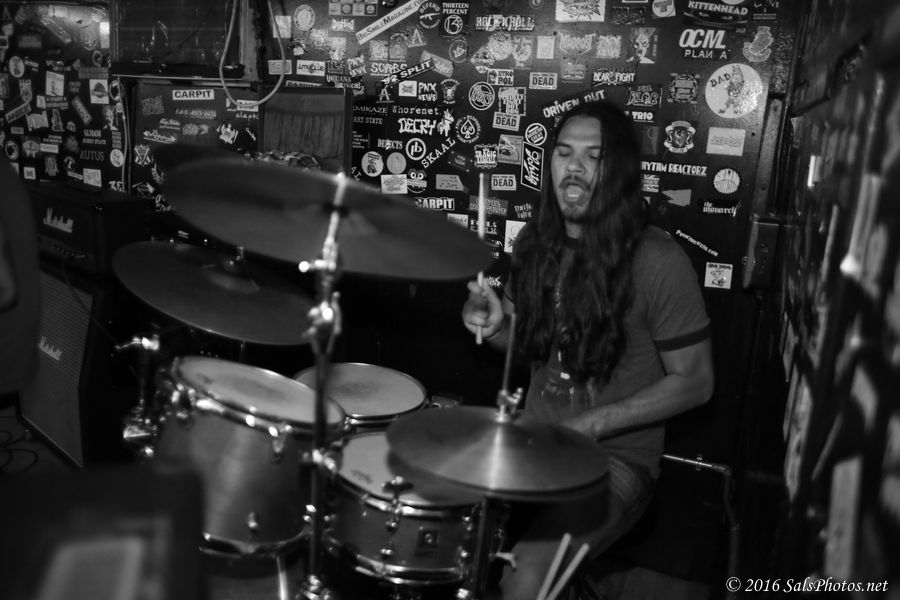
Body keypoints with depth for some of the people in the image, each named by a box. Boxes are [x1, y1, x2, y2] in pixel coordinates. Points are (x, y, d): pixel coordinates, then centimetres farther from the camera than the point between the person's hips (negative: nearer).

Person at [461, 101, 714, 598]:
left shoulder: (657, 262, -17)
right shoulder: (535, 241, 1)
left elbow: (694, 382, -10)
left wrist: (594, 423, -18)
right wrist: (493, 326, -8)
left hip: (615, 459, -5)